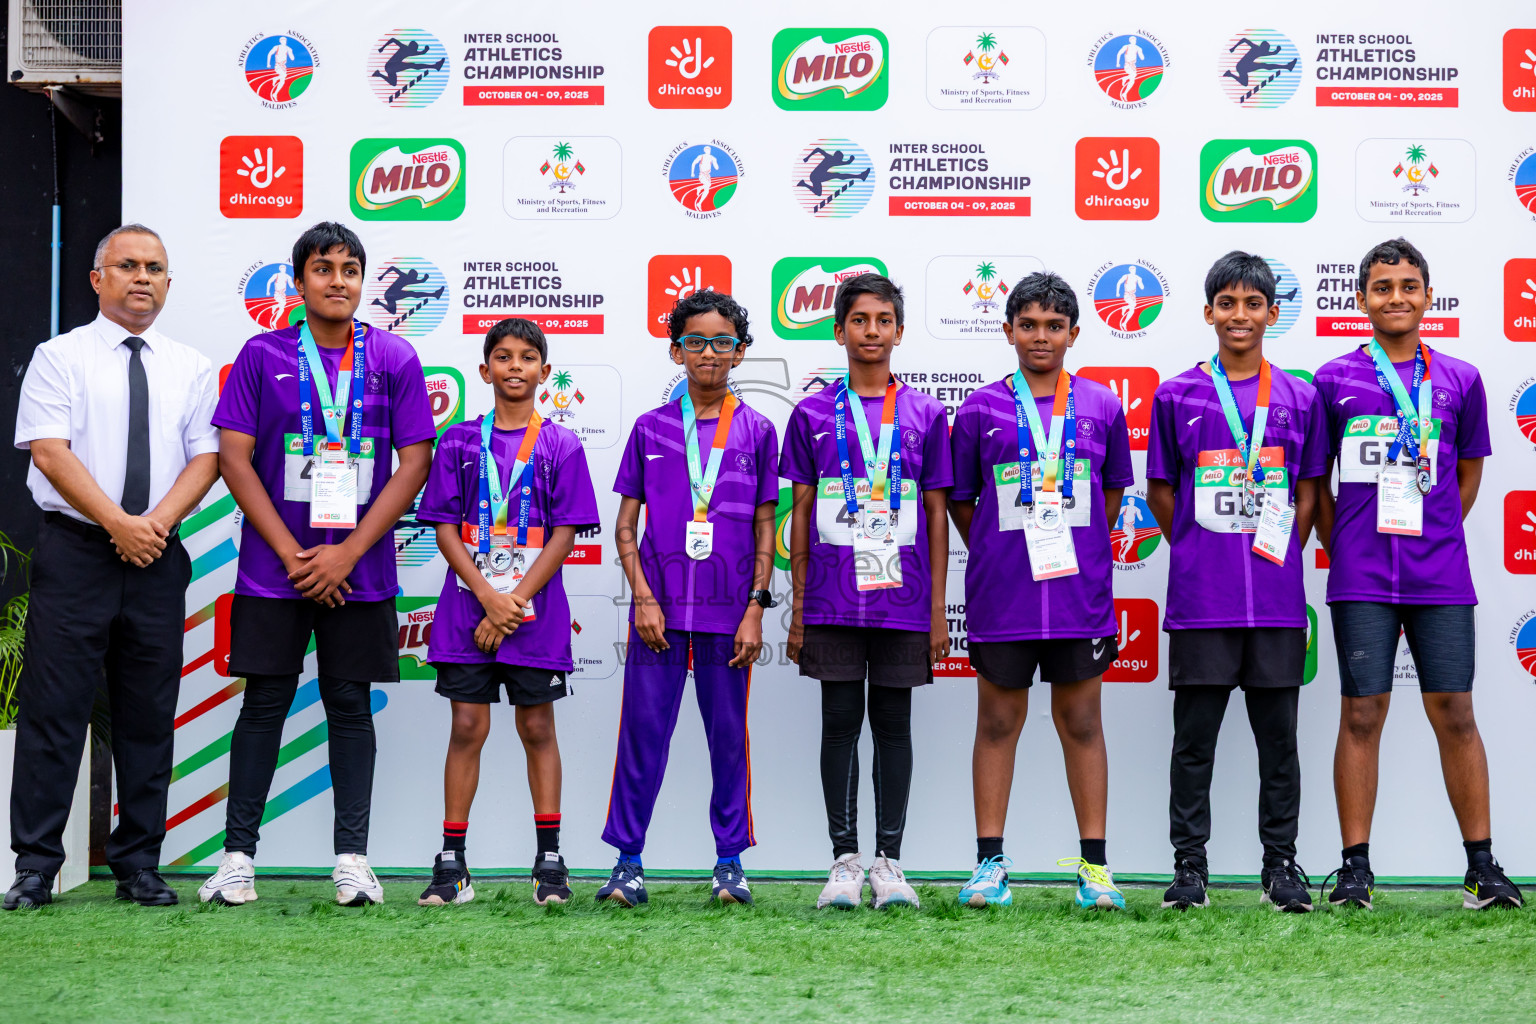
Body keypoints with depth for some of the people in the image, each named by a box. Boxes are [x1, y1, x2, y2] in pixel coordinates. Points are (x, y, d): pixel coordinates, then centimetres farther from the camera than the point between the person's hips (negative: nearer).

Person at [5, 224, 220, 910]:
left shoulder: (191, 369, 13)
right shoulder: (60, 357, 3)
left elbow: (206, 456, 6)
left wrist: (158, 521, -12)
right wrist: (120, 523, -15)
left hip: (158, 558, 3)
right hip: (73, 551, -3)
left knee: (149, 716, 4)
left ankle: (139, 866, 11)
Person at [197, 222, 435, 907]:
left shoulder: (395, 359, 3)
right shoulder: (262, 356, 2)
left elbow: (414, 462, -1)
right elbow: (234, 456, -2)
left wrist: (346, 553, -9)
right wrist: (292, 555, -9)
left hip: (359, 572, 1)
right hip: (273, 569, 0)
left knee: (351, 706, 5)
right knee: (264, 703, 2)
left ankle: (352, 857, 10)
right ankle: (237, 855, 7)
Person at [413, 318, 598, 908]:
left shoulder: (561, 446, 3)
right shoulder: (460, 442, 6)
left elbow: (564, 534, -2)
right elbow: (446, 529, 2)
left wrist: (514, 604, -11)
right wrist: (489, 597, -11)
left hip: (536, 611, -1)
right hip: (467, 609, 1)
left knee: (537, 728, 4)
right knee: (467, 727, 1)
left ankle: (549, 860, 10)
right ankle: (451, 864, 4)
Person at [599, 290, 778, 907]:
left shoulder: (757, 431, 6)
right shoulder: (651, 429, 7)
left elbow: (765, 529, 7)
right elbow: (626, 524, 8)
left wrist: (756, 609, -2)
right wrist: (643, 596, -4)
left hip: (729, 612, 0)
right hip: (659, 605, 0)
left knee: (729, 734, 5)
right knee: (642, 730, -1)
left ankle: (731, 861, 14)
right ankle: (628, 862, 5)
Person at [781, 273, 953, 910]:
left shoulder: (924, 415, 6)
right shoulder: (814, 414, 5)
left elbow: (936, 516, 7)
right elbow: (801, 514, 7)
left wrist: (937, 610, 2)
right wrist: (798, 609, 3)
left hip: (902, 600, 0)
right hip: (832, 600, 0)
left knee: (894, 723, 5)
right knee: (840, 722, 2)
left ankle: (889, 862, 11)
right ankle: (844, 862, 9)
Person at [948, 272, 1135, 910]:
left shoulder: (1101, 407, 7)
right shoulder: (980, 410, 3)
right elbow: (959, 499, 10)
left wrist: (1083, 555, 12)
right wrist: (995, 559, 6)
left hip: (1080, 592, 1)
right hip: (1001, 596, -1)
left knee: (1081, 722, 6)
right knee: (998, 721, 5)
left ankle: (1094, 866, 10)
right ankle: (989, 863, 10)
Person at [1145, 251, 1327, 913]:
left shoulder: (1299, 398, 6)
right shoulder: (1177, 396, 3)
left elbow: (1308, 494, 12)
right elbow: (1160, 492, 10)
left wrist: (1279, 559, 6)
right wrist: (1199, 554, 7)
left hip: (1277, 599, 1)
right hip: (1200, 599, -1)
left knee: (1278, 735, 6)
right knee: (1194, 736, 3)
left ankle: (1281, 864, 14)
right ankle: (1189, 865, 10)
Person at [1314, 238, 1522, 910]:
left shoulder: (1460, 380, 8)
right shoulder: (1336, 380, 4)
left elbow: (1469, 473, 18)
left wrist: (1433, 537, 12)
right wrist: (1340, 547, 5)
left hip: (1441, 577, 1)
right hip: (1361, 578, -1)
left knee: (1454, 714, 2)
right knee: (1362, 715, 0)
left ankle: (1482, 866, 9)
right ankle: (1355, 868, 5)